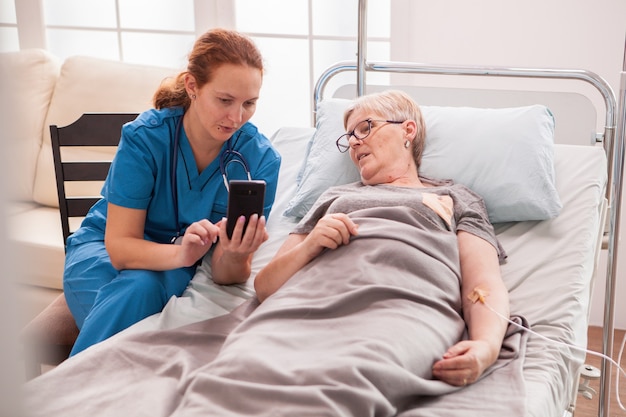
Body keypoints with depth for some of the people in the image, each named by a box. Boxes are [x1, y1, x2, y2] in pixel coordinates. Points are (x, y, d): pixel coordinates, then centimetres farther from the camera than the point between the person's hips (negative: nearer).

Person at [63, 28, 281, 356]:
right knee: (139, 289, -35)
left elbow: (226, 275, -16)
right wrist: (182, 253, -43)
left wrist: (234, 259, -41)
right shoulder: (144, 137, -21)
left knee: (145, 287, -34)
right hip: (103, 246, -1)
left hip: (178, 267, 1)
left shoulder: (261, 159, -17)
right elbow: (120, 245, -22)